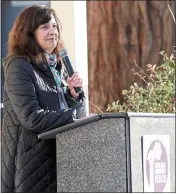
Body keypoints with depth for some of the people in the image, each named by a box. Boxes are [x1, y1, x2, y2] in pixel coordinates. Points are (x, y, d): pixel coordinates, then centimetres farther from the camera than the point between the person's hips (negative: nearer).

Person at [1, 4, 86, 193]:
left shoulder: (57, 66, 16)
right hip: (32, 158, -7)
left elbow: (79, 113, 18)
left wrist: (74, 95, -2)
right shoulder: (19, 67, -8)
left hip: (61, 154, 7)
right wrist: (71, 117, -12)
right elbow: (32, 117, -18)